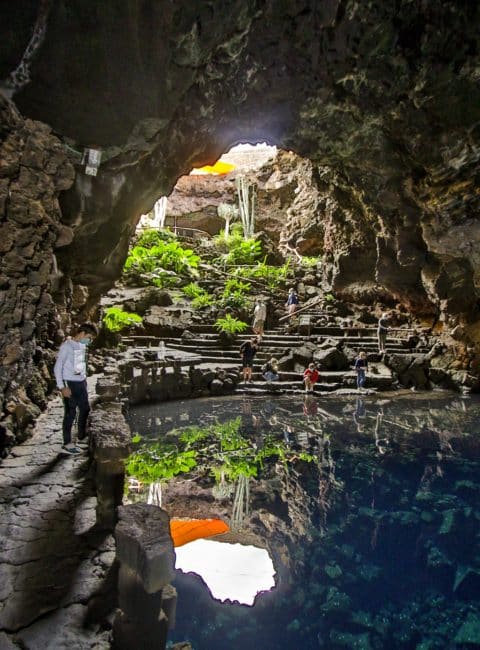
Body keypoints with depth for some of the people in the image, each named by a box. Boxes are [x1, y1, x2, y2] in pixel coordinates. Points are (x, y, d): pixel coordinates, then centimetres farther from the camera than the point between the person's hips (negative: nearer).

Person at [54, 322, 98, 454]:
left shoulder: (82, 345, 7)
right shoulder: (66, 346, -15)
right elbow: (57, 367, -15)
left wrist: (84, 379, 14)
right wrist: (62, 387, -18)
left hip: (81, 383, 8)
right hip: (70, 384, -8)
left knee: (85, 409, 18)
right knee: (70, 413, 0)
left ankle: (82, 434, 37)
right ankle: (67, 443, 11)